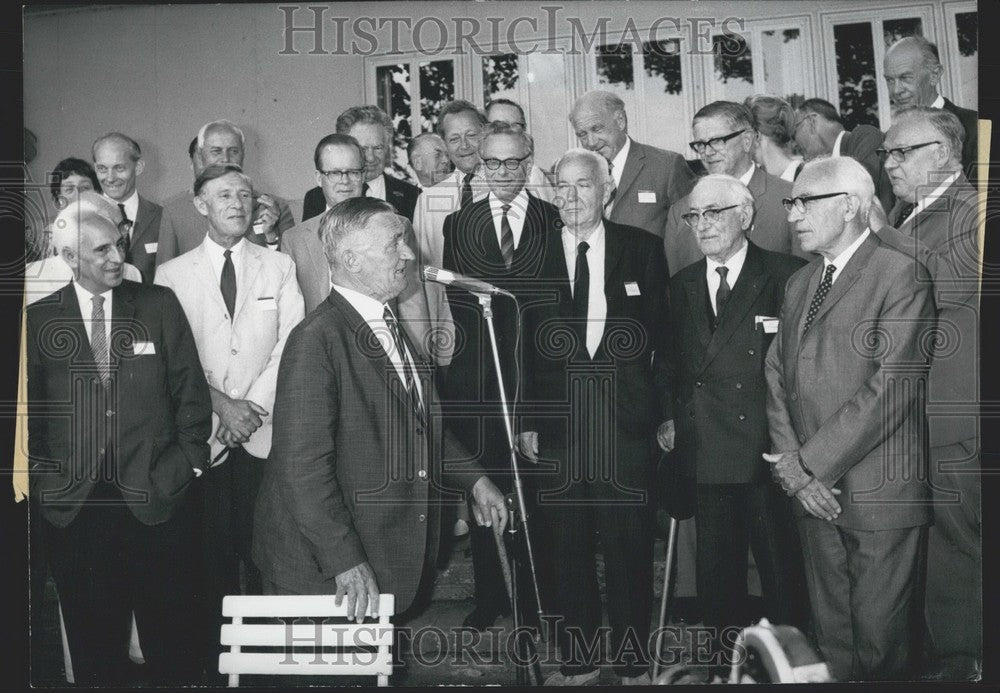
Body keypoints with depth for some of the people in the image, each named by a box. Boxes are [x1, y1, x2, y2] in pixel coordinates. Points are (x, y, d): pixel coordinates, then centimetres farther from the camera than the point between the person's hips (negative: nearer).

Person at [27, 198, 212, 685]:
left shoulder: (159, 305, 3)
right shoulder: (39, 319, 4)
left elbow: (190, 388, 4)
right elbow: (28, 408, 9)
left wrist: (189, 458, -2)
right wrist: (42, 472, 0)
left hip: (155, 498, 0)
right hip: (74, 505, 1)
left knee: (171, 642, 8)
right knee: (93, 649, 12)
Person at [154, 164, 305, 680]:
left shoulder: (279, 266, 8)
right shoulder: (172, 274, 6)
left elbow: (291, 344, 1)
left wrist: (252, 406, -9)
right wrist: (220, 405, -10)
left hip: (266, 433, 0)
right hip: (203, 437, 0)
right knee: (211, 552, 3)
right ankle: (213, 653, 18)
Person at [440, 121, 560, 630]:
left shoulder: (556, 222, 5)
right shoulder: (457, 224, 9)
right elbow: (451, 299, 7)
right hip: (476, 375, 1)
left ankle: (537, 594, 21)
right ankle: (489, 596, 23)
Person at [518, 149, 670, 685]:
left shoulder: (642, 249, 4)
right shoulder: (531, 255, 5)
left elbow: (662, 335, 5)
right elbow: (518, 344, 3)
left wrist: (666, 412, 0)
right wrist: (525, 420, -2)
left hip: (627, 419, 0)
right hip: (556, 422, 1)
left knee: (630, 545, 7)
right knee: (564, 549, 8)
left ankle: (632, 662, 24)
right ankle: (575, 661, 24)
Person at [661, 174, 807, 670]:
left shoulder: (788, 277, -4)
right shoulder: (681, 286, 13)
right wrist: (667, 418, 6)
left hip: (770, 454, -4)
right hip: (705, 453, 5)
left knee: (781, 570, 5)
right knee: (716, 573, 13)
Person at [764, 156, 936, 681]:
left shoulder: (901, 276, -8)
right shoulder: (799, 283, 15)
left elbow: (891, 387, -16)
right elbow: (777, 377, 10)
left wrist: (811, 461, -15)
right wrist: (795, 470, -3)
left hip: (881, 497, -6)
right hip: (814, 493, 6)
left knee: (880, 642, 3)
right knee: (831, 639, 15)